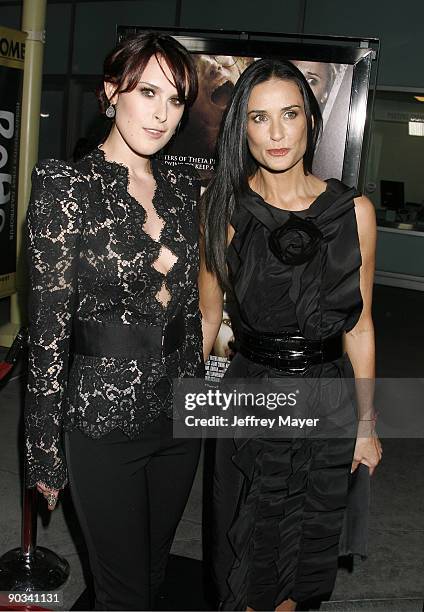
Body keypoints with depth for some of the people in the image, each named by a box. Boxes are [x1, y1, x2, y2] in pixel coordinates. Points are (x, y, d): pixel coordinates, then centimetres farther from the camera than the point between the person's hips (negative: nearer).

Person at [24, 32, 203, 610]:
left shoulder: (184, 185, 4)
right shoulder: (68, 185, -12)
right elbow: (49, 324, -12)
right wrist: (46, 448, -9)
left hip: (179, 408, 5)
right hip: (104, 416, -5)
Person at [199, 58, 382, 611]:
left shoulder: (353, 211, -6)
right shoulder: (224, 209, -8)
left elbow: (358, 326, 0)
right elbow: (207, 317, 1)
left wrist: (367, 422, 3)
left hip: (329, 396, 1)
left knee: (305, 549, 20)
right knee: (251, 549, 16)